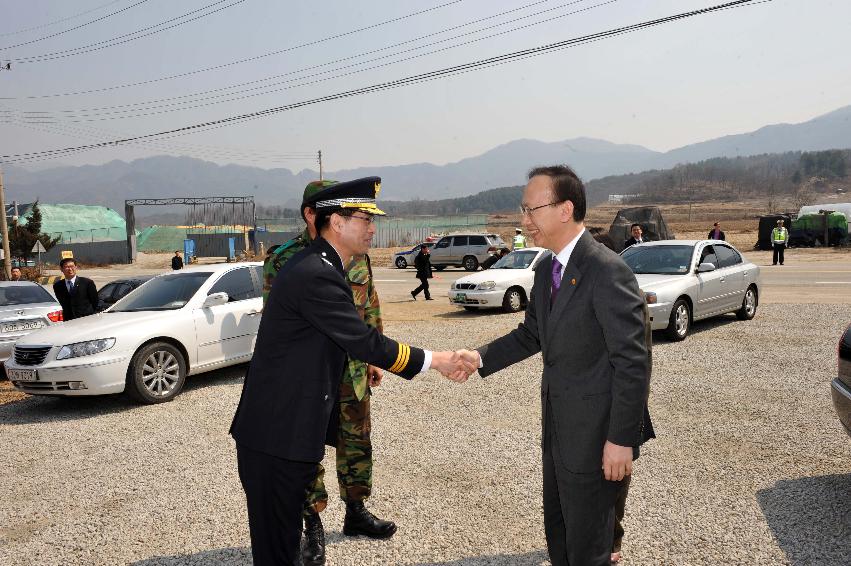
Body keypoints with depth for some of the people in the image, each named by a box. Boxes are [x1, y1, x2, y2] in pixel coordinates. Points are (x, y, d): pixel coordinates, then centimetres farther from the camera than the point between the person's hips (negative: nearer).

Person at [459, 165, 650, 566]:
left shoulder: (607, 270, -22)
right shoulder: (547, 270, 5)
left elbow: (633, 363, -22)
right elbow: (530, 334, 12)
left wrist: (622, 439, -20)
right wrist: (480, 357, -3)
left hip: (595, 434, -8)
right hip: (558, 428, 8)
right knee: (557, 533, 24)